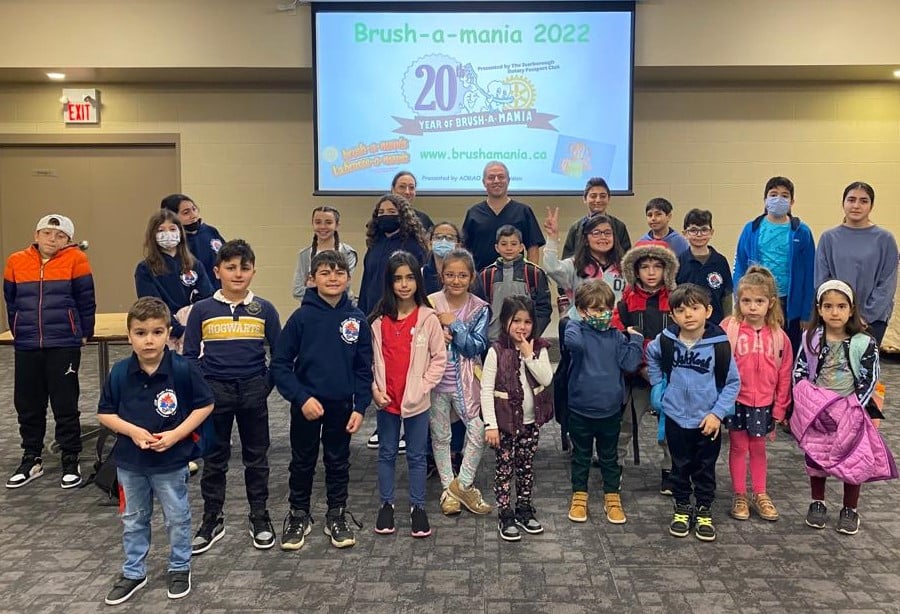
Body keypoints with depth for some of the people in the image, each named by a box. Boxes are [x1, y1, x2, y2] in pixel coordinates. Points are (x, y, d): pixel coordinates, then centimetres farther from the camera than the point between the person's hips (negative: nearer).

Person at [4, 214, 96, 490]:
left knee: (65, 405, 4)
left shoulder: (75, 259, -6)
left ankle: (71, 461, 15)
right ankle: (31, 460, 27)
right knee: (28, 405, 12)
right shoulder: (16, 262, 3)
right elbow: (11, 302, 14)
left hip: (64, 345, -3)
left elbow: (86, 300, 0)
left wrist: (84, 332, 5)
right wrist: (18, 332, 16)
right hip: (26, 347, 4)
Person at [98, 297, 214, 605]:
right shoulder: (120, 373, -9)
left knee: (177, 518, 14)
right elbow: (104, 413, 0)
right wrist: (132, 430, -16)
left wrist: (176, 434, -18)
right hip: (129, 461, 3)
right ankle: (133, 572, 37)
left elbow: (205, 405, -9)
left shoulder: (183, 369, -17)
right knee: (133, 519, 19)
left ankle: (180, 568, 34)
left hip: (171, 461, -2)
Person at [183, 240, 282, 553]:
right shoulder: (202, 310, -2)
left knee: (256, 457, 11)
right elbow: (190, 356, 2)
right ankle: (212, 521, 24)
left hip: (253, 392, 0)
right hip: (214, 392, 0)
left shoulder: (264, 309, -2)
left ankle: (259, 518, 24)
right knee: (214, 459, 11)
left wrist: (267, 385, -4)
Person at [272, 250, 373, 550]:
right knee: (302, 462, 13)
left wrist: (360, 407, -5)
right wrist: (302, 398, -15)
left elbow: (364, 368, 1)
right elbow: (280, 363, -8)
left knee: (338, 462, 15)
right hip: (306, 405, -1)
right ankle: (298, 515, 31)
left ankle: (337, 516, 31)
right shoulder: (302, 317, -10)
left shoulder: (357, 320, -4)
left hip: (341, 406, 2)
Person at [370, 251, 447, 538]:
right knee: (386, 454, 14)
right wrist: (375, 390, -6)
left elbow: (439, 358, -3)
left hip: (416, 401, -1)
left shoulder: (428, 318, -6)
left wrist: (423, 387, -10)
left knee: (416, 456, 10)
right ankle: (386, 504, 28)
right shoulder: (379, 319, -1)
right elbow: (370, 358, 3)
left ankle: (417, 507, 22)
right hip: (386, 400, 2)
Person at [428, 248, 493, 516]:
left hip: (465, 381, 0)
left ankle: (463, 485, 13)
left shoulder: (480, 308, -3)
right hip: (435, 379, 0)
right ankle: (448, 490, 26)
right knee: (440, 436, 10)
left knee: (479, 432, -7)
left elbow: (478, 347, -10)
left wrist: (454, 324, -18)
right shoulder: (430, 304, -4)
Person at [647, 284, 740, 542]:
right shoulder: (665, 341, -8)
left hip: (708, 420, -1)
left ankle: (704, 512, 28)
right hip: (676, 418, 2)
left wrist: (718, 413, -14)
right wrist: (659, 386, 8)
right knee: (680, 467, 15)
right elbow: (651, 356, 15)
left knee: (705, 469, 13)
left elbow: (733, 382, -8)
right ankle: (682, 509, 31)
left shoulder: (719, 343, -15)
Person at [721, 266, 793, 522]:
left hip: (764, 403, 2)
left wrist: (779, 407, 4)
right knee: (738, 447, 10)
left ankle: (760, 495, 29)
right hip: (735, 401, -2)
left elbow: (784, 375, 3)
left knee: (758, 448, 15)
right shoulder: (728, 329, -12)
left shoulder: (778, 336, -4)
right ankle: (739, 496, 23)